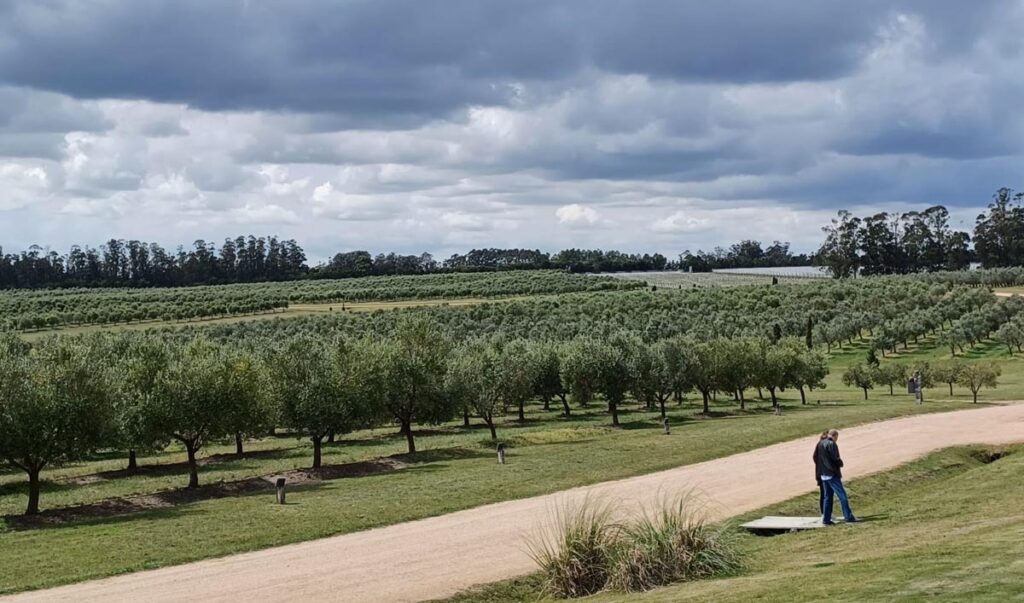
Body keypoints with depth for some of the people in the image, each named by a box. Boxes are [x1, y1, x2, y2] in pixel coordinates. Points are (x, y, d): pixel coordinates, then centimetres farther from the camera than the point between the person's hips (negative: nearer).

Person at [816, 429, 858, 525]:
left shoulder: (820, 444, 9)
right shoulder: (832, 444, -14)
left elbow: (816, 458, 11)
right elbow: (836, 459, -16)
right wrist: (840, 463, 4)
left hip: (823, 475, 8)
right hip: (832, 475, -8)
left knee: (827, 497, 12)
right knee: (842, 496, -2)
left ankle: (826, 519, 10)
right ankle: (848, 517, -2)